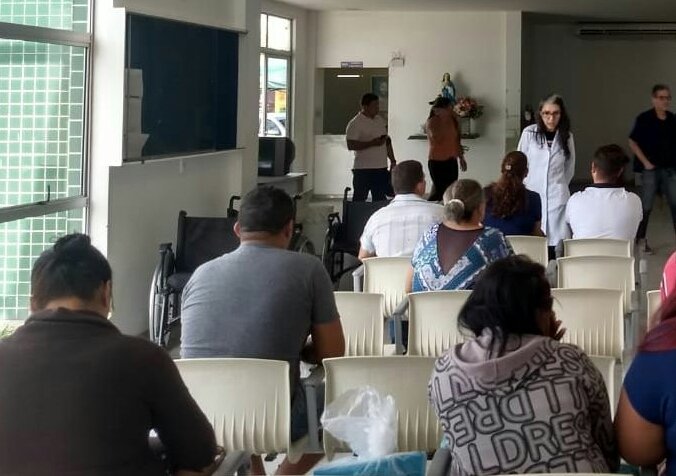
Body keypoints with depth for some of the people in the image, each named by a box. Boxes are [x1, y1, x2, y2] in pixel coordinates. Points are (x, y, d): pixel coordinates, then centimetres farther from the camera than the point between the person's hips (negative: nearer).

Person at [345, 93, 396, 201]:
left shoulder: (381, 121, 14)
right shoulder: (355, 123, -9)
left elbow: (387, 142, 21)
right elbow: (351, 145, -18)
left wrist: (392, 161, 15)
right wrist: (372, 143, -21)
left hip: (381, 168, 7)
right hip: (363, 169, -7)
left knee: (380, 199, 9)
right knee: (359, 200, -3)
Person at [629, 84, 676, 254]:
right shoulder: (644, 119, -8)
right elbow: (633, 142, -7)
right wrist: (645, 162, -10)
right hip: (650, 169, -4)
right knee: (646, 206, 4)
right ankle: (641, 240, 18)